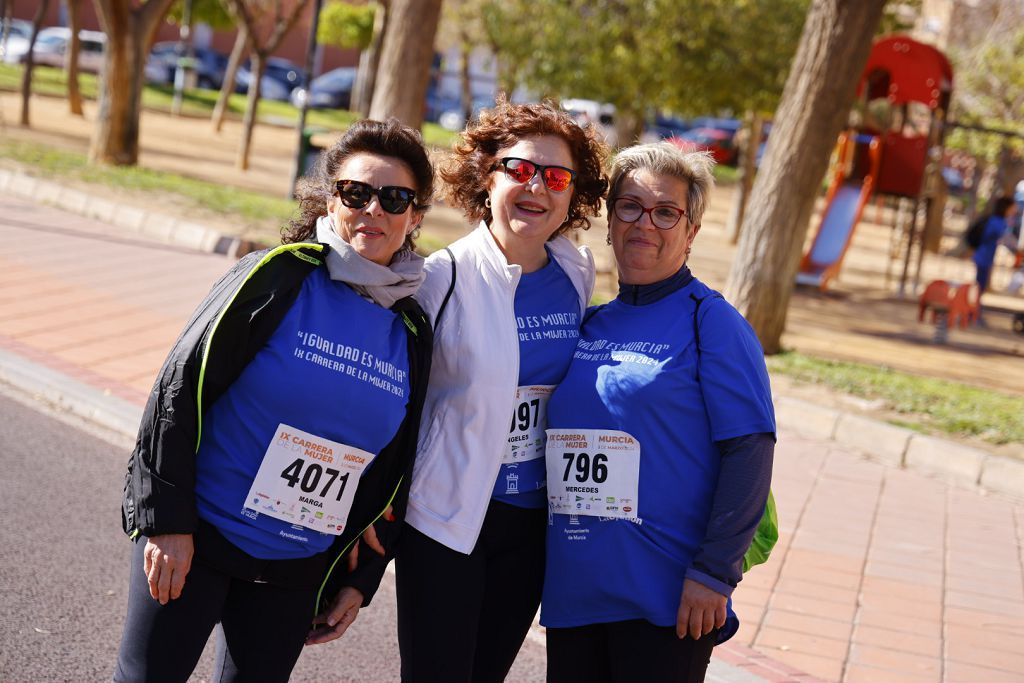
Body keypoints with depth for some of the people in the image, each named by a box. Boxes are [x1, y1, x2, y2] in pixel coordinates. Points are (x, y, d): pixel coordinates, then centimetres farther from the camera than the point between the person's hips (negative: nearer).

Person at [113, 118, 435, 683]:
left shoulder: (412, 333, 4)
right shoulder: (281, 276, -10)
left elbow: (392, 470, 11)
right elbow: (181, 387, -10)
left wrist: (358, 578, 12)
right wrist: (167, 519, -13)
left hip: (297, 572, 4)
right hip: (194, 537, -4)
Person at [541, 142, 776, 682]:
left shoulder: (711, 321, -5)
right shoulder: (588, 324, 12)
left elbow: (750, 451, -11)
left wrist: (713, 573, -16)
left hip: (667, 599, -5)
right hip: (573, 590, 5)